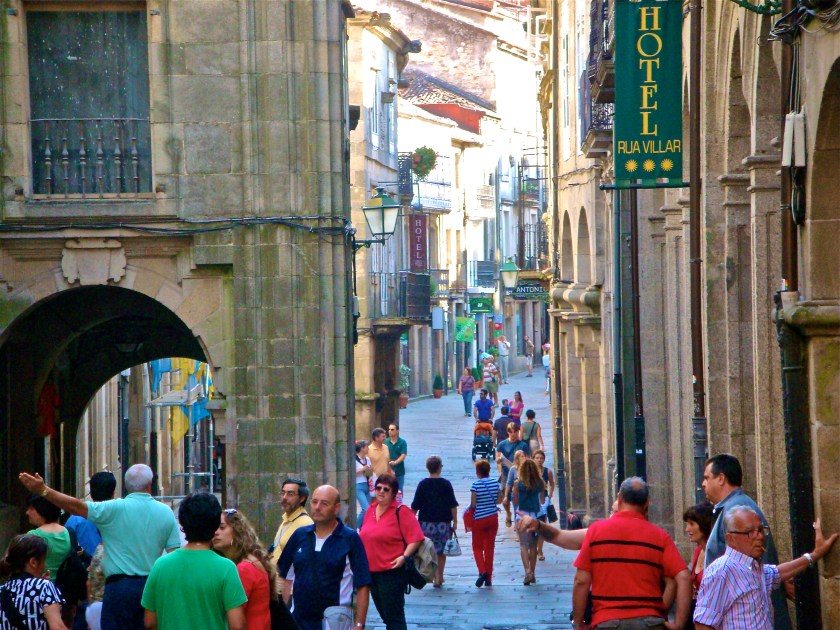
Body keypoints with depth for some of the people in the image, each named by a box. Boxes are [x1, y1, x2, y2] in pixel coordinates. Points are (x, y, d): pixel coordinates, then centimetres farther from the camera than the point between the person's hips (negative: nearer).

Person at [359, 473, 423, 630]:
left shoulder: (401, 512, -9)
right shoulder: (370, 510, 13)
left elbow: (415, 538, -15)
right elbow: (364, 538, 26)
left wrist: (404, 556, -25)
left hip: (391, 571, -8)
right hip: (371, 570, 8)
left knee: (394, 617, -8)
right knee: (385, 615, 16)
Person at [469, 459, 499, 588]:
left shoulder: (476, 484, -15)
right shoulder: (495, 483, -3)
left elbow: (473, 504, -14)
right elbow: (498, 500, 3)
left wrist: (471, 507, 7)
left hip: (479, 519, -4)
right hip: (493, 518, 4)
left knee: (477, 547, 9)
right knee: (490, 547, 10)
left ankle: (482, 571, -14)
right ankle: (488, 578, 11)